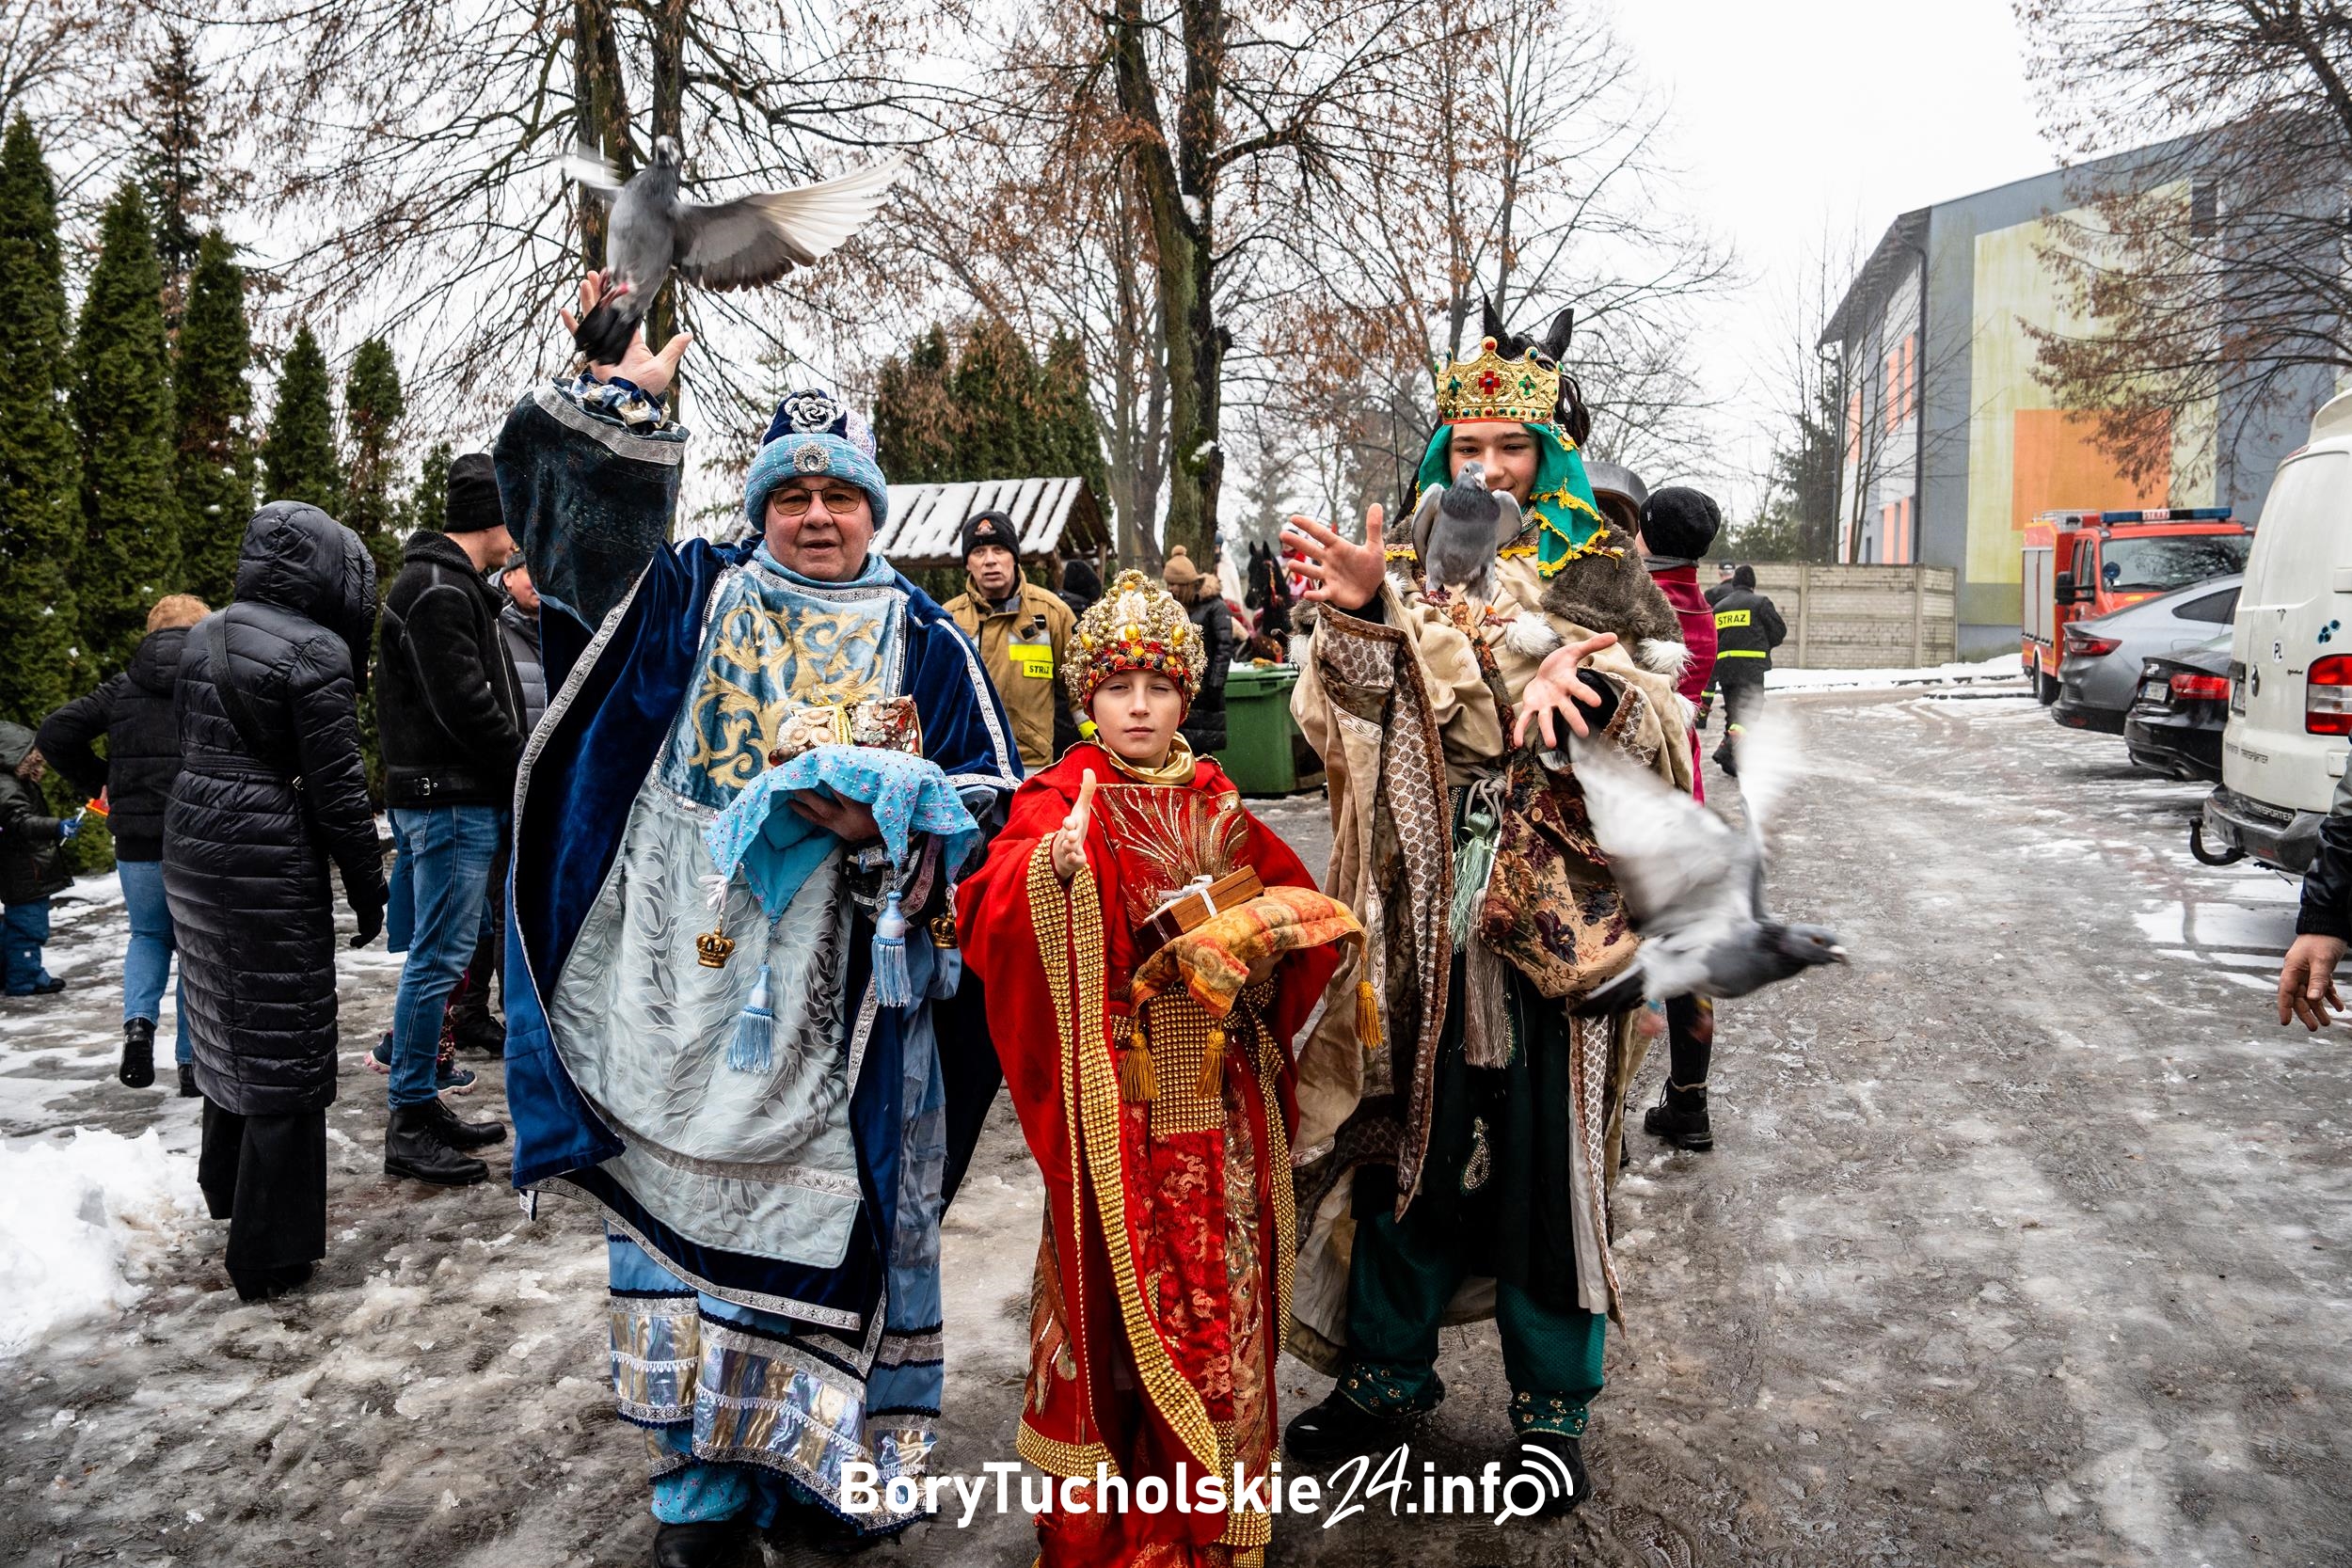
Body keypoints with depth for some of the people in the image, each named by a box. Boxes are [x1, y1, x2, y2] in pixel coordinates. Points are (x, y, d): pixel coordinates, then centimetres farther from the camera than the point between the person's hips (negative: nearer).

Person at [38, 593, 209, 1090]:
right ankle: (192, 1062, 12)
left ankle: (138, 1022, -1)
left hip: (139, 842, 2)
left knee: (148, 935, 23)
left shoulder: (122, 688, 5)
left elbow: (55, 733, 1)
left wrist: (98, 784, 11)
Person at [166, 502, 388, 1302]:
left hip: (190, 840, 8)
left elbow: (190, 744, 16)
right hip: (269, 857, -8)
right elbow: (335, 784, -15)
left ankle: (226, 1186, 42)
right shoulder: (316, 651, -15)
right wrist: (366, 883, -7)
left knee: (226, 1023, 24)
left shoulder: (204, 637, 10)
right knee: (283, 1048, 1)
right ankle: (269, 1250, 9)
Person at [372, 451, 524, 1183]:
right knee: (440, 957, -6)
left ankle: (424, 1103, 25)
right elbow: (466, 707, -21)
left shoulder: (450, 585, 19)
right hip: (451, 800, -11)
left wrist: (519, 776, 9)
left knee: (442, 951, 15)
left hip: (460, 799, 11)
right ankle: (410, 1125, 2)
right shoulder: (439, 592, -15)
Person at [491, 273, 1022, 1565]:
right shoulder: (697, 600, 11)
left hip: (854, 986, -1)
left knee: (852, 1209, 4)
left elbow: (992, 794, 2)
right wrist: (624, 395, -5)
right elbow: (578, 517, 4)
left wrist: (886, 823, -15)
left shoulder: (923, 638, 7)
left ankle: (847, 1463, 22)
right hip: (698, 977, 1)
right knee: (686, 1196, 6)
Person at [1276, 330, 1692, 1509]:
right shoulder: (1410, 568, 9)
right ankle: (1389, 1369, 29)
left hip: (1557, 915, -1)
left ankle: (1550, 1406, 22)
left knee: (1548, 1158, 5)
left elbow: (1655, 730, -7)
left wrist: (1584, 685, -27)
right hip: (1424, 914, 2)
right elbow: (1340, 709, -5)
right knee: (1407, 1138, 10)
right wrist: (1358, 614, -23)